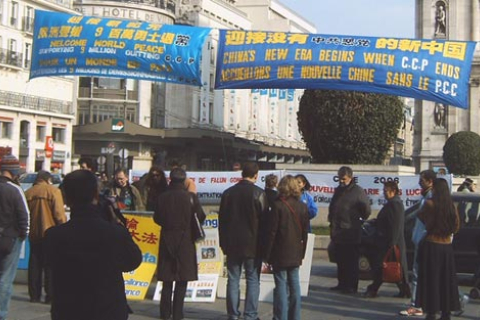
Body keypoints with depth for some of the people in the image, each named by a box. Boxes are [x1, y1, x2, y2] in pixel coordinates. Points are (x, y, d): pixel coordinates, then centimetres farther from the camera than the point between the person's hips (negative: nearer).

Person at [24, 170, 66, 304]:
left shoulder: (28, 193, 6)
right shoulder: (53, 191, -8)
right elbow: (59, 214, -13)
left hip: (34, 234, 4)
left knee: (34, 264, 11)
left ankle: (34, 295, 13)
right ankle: (50, 295, -1)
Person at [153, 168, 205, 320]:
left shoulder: (162, 197, -4)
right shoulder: (190, 197, -11)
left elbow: (156, 218, 4)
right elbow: (200, 217, -6)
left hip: (167, 240, 3)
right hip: (185, 240, -3)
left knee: (167, 279, 12)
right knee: (182, 280, 4)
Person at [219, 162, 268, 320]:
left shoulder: (228, 193, 5)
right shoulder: (259, 193, -9)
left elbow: (222, 220, 9)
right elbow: (264, 221, -8)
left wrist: (223, 243, 16)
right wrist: (264, 244, 0)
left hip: (232, 244, 4)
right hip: (253, 244, -4)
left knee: (233, 279, 8)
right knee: (253, 280, 3)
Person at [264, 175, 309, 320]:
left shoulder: (278, 206, -13)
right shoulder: (302, 206, 3)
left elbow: (271, 232, -12)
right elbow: (305, 232, 9)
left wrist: (267, 254, -5)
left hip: (280, 253, -5)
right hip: (296, 253, 5)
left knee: (281, 284, -1)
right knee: (294, 283, 11)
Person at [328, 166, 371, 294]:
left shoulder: (358, 191, -7)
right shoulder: (338, 190, 15)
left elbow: (366, 210, -3)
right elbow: (332, 207, 24)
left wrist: (358, 220, 5)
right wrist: (331, 220, 15)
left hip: (351, 232, -7)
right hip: (337, 231, 7)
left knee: (351, 262, -4)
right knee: (340, 261, 13)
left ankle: (352, 286, -2)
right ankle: (342, 284, 21)